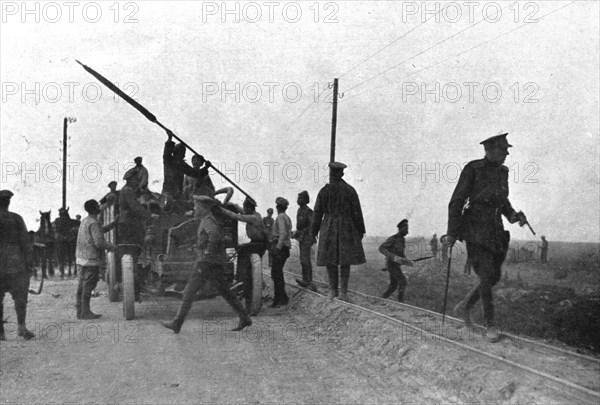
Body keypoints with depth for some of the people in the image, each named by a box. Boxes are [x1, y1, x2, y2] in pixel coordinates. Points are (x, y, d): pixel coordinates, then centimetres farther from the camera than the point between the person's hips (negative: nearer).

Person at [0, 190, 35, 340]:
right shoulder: (16, 219, -2)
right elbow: (25, 242, -3)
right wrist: (29, 262, 1)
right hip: (15, 264, -1)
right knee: (20, 297, 5)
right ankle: (21, 325, -10)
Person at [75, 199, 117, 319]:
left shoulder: (85, 221, 13)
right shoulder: (94, 223, -15)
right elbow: (99, 242, -20)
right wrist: (112, 247, -5)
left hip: (81, 258, 9)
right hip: (91, 260, -9)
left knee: (82, 286, 12)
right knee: (88, 286, -4)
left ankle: (80, 311, 17)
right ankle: (85, 312, 0)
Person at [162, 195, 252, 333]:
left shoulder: (207, 221, -13)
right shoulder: (211, 221, 18)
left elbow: (214, 234, -35)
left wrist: (209, 252, -24)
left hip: (207, 263, -9)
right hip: (217, 264, 9)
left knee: (189, 291, -2)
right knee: (226, 292, 11)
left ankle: (177, 323, 2)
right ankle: (244, 318, 9)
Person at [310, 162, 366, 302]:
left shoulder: (323, 191, -3)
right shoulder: (350, 190, -4)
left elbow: (317, 213, 1)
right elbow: (357, 212, -3)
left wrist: (313, 232, 11)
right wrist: (361, 231, 7)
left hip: (329, 228, 0)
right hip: (347, 227, 0)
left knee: (330, 259, 9)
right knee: (345, 260, 4)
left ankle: (332, 290, 10)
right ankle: (344, 292, 0)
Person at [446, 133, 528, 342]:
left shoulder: (502, 171, 9)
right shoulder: (473, 169, -10)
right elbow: (456, 202, -10)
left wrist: (513, 215, 2)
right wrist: (452, 233, -13)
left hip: (495, 229, 7)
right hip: (475, 230, -7)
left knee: (495, 276, 9)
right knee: (486, 277, -9)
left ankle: (465, 306, 29)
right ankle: (491, 324, 5)